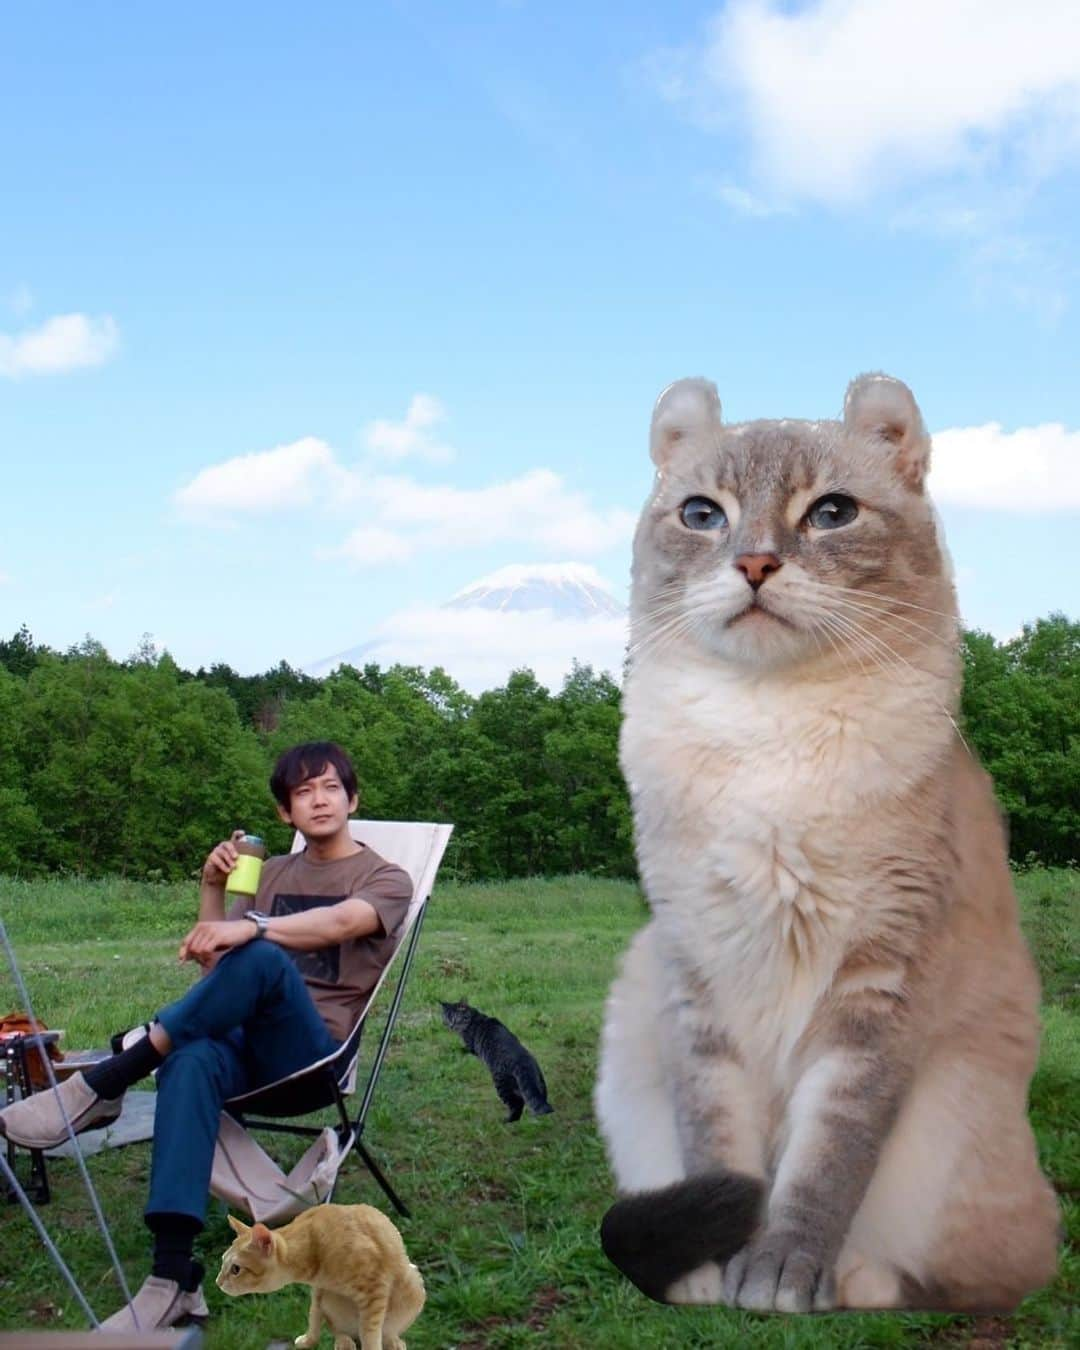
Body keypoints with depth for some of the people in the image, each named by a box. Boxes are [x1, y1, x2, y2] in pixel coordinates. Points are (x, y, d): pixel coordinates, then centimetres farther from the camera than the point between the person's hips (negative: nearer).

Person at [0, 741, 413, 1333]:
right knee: (191, 1062, -35)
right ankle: (173, 1279, -45)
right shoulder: (274, 873, 25)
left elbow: (341, 922, -18)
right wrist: (212, 888, 4)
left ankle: (103, 1084, -31)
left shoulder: (385, 879, 7)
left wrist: (253, 927, -35)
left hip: (314, 1047, -4)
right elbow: (211, 958, 20)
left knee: (264, 956, -36)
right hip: (246, 1039, 4)